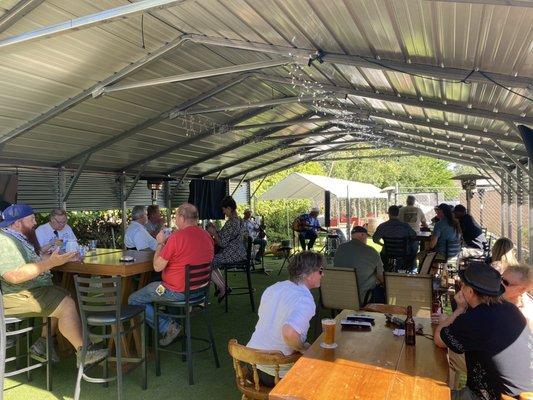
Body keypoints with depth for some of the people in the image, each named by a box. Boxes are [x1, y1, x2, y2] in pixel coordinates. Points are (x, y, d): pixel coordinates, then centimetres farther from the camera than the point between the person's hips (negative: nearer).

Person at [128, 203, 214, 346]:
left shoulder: (176, 237, -23)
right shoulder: (207, 236, 1)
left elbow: (157, 267, -16)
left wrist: (160, 243, -3)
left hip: (178, 292, -9)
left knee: (133, 300, 7)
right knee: (153, 285, 32)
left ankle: (167, 326, -1)